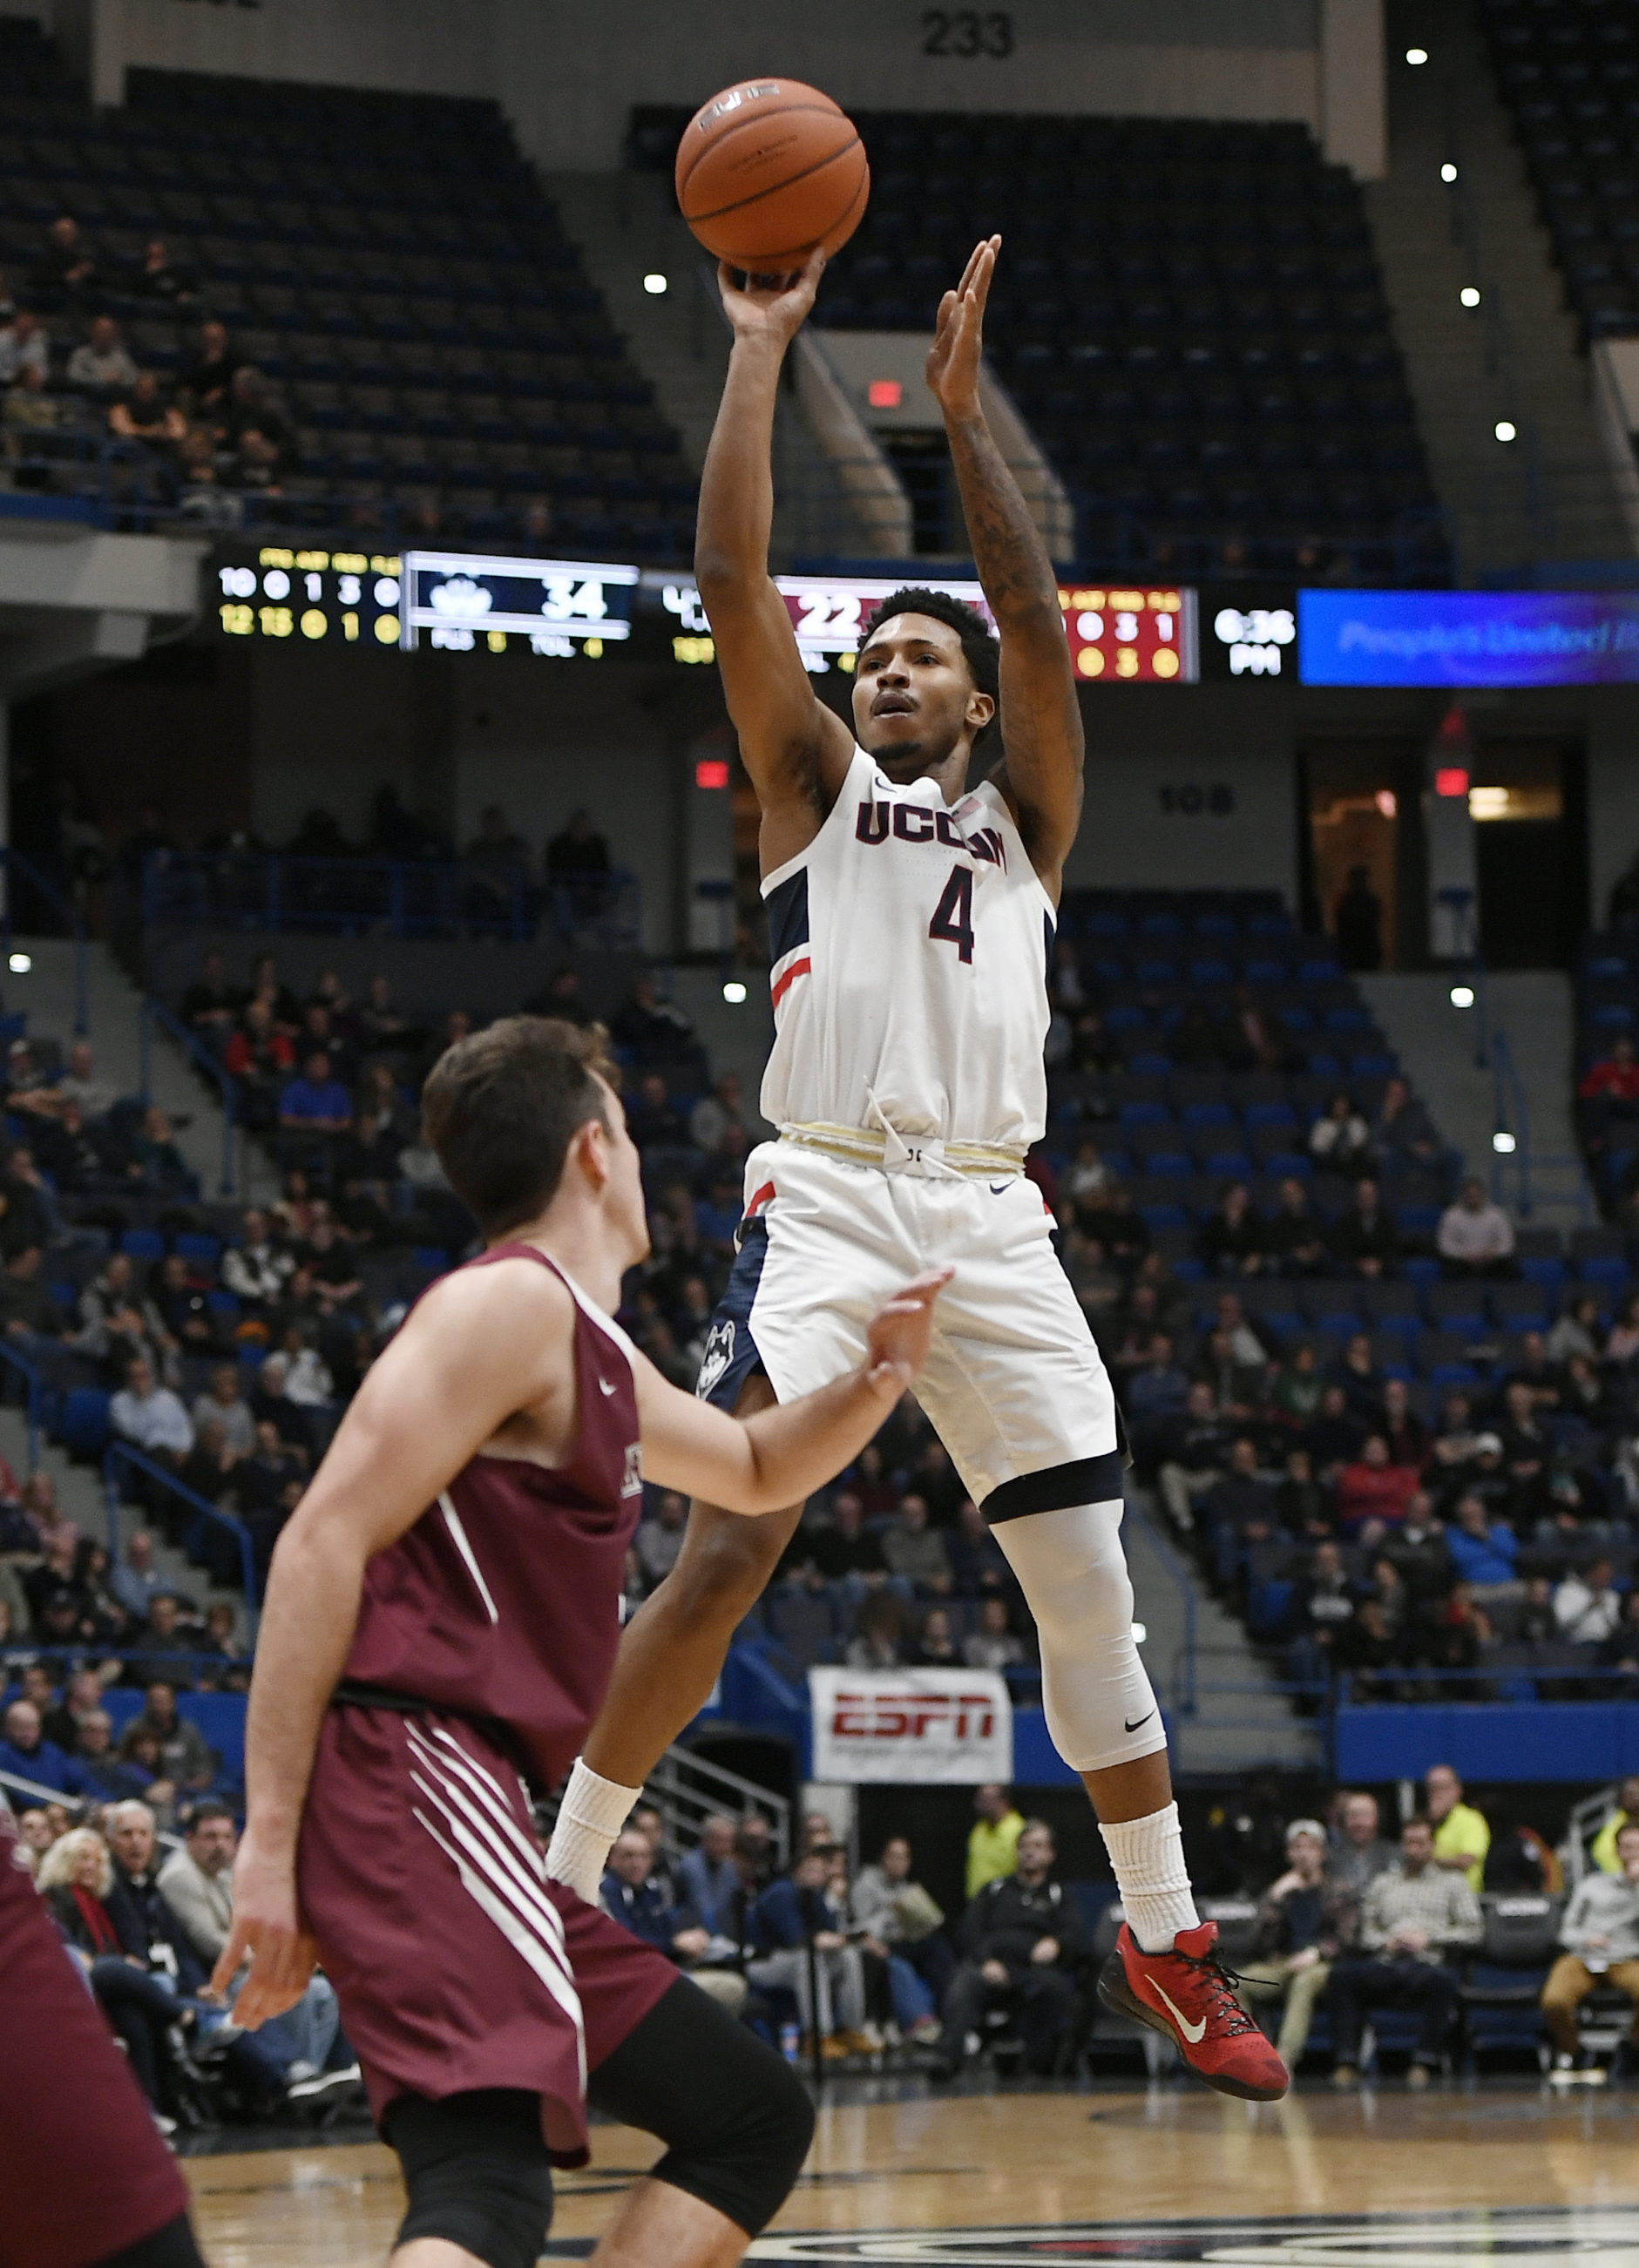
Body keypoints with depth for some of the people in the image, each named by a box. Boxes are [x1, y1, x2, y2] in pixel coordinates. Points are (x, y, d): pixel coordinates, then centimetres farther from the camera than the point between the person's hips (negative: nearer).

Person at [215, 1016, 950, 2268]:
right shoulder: (513, 1301, -6)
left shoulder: (589, 1354, 25)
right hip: (415, 1773, -10)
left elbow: (756, 1471, 43)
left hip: (456, 1807, 10)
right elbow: (324, 1543, -15)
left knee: (753, 2119, 15)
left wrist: (878, 1378, 21)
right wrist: (271, 1835, -20)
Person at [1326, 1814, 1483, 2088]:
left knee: (1442, 1980, -40)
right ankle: (1345, 2062, -33)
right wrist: (1386, 1942, -3)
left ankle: (1424, 2063, -37)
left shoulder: (1452, 1884, 22)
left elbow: (1474, 1931, 10)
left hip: (1427, 1964, -2)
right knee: (1342, 1973, -30)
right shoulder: (1383, 1885, 30)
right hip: (1386, 1966, 2)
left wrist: (1428, 1939, -2)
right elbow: (1364, 1930, 19)